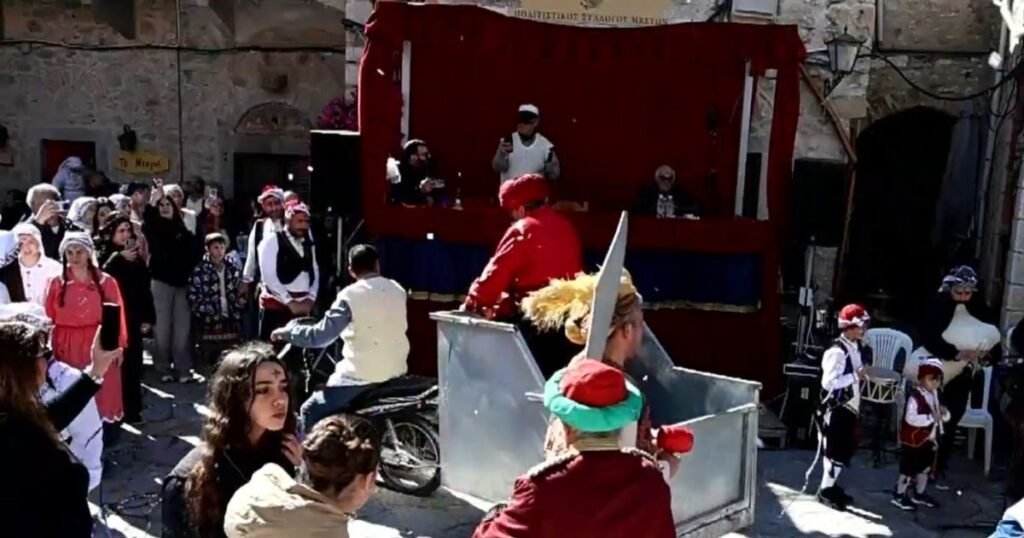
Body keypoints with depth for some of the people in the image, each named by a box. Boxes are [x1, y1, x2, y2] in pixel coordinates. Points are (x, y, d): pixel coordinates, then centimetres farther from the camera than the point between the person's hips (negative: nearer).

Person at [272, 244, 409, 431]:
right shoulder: (398, 290, 4)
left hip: (362, 377, -6)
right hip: (396, 374, 6)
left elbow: (320, 336, -15)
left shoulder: (350, 295, -12)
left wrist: (287, 331, -1)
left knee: (311, 411, 10)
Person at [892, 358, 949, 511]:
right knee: (909, 469, 2)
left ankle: (919, 494, 37)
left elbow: (935, 415, 14)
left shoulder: (934, 394, 5)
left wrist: (943, 413, -8)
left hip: (929, 439, 9)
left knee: (925, 468, 21)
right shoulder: (915, 396, -24)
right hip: (913, 440, -9)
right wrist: (931, 417, -34)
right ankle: (899, 496, 16)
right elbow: (910, 418, -33)